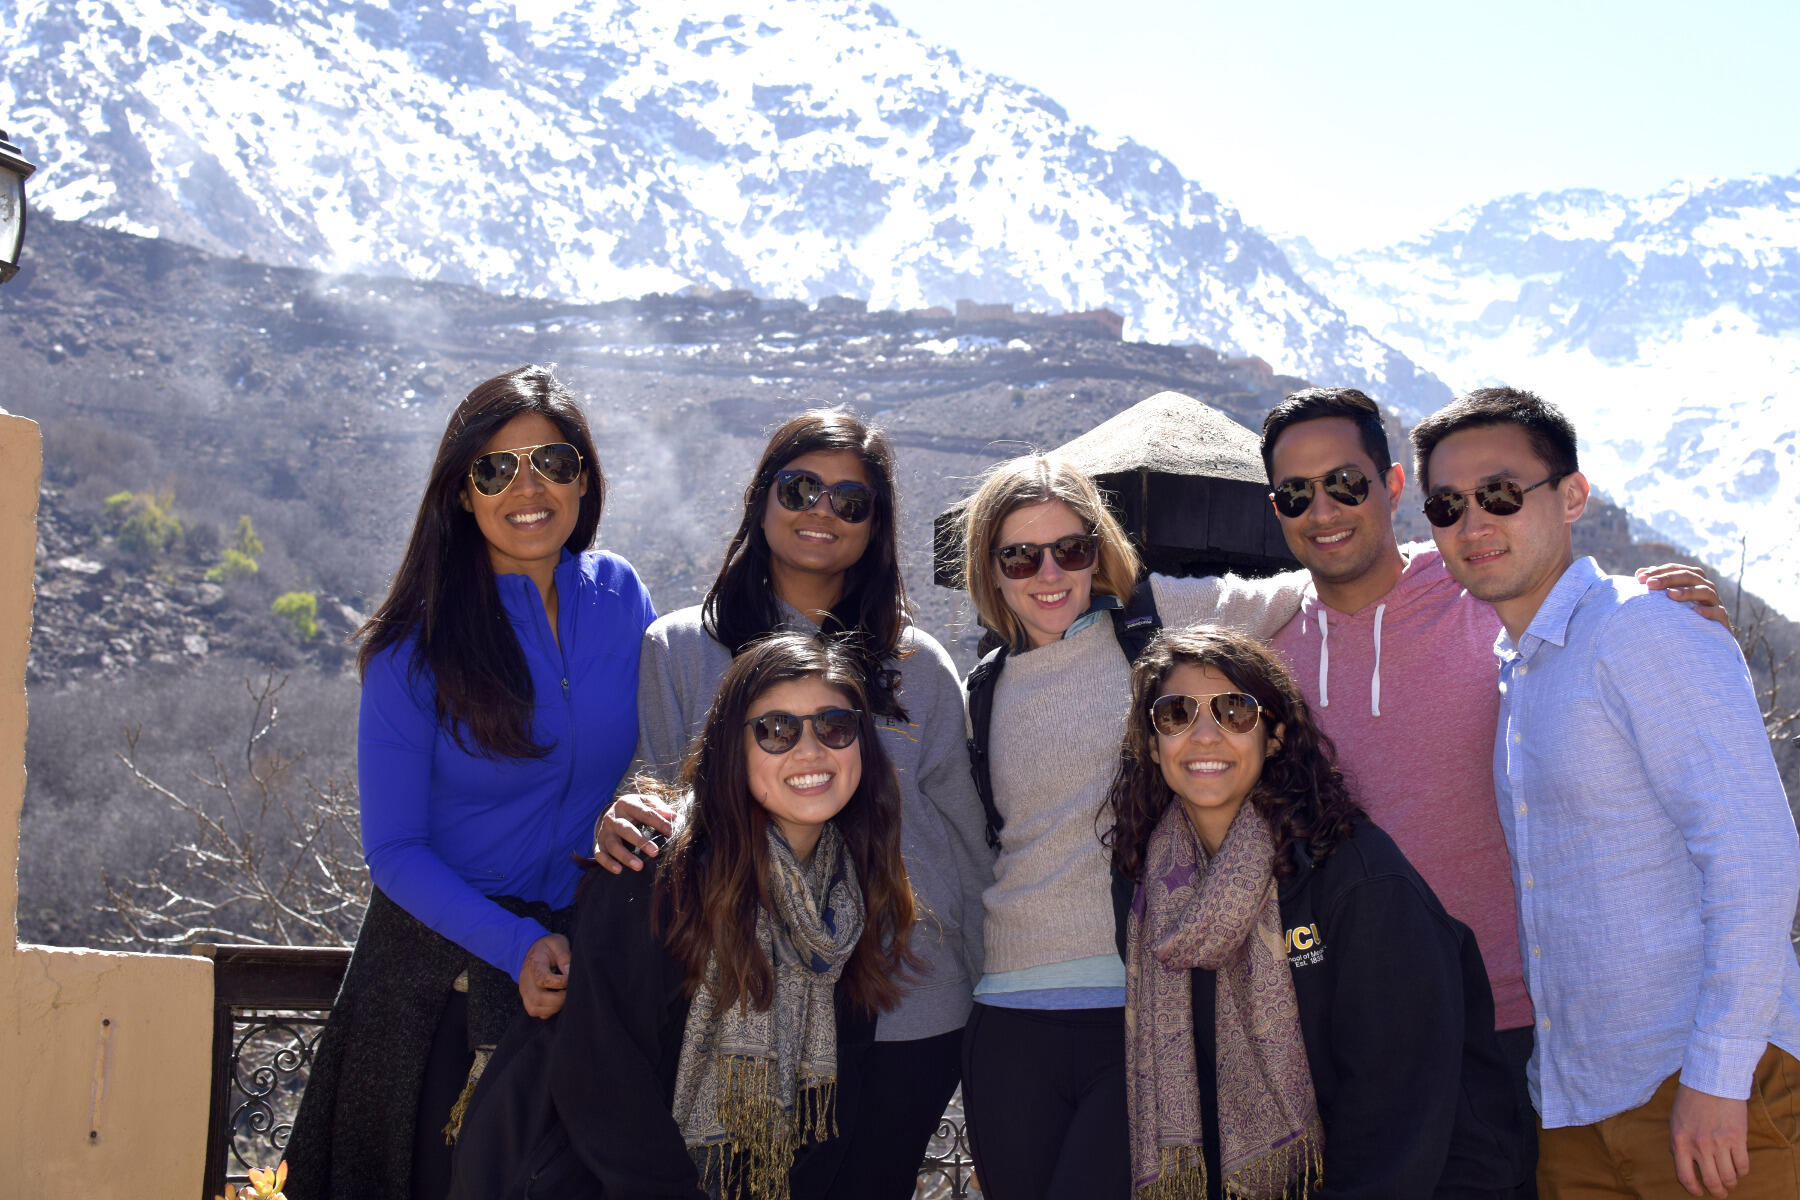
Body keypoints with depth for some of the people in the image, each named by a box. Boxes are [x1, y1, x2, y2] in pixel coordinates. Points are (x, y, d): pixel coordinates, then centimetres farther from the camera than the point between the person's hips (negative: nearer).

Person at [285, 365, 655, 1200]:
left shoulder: (620, 596, -5)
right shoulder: (415, 645, -14)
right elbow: (394, 850, -12)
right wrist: (516, 945, -25)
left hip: (586, 949, 3)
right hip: (443, 959, -3)